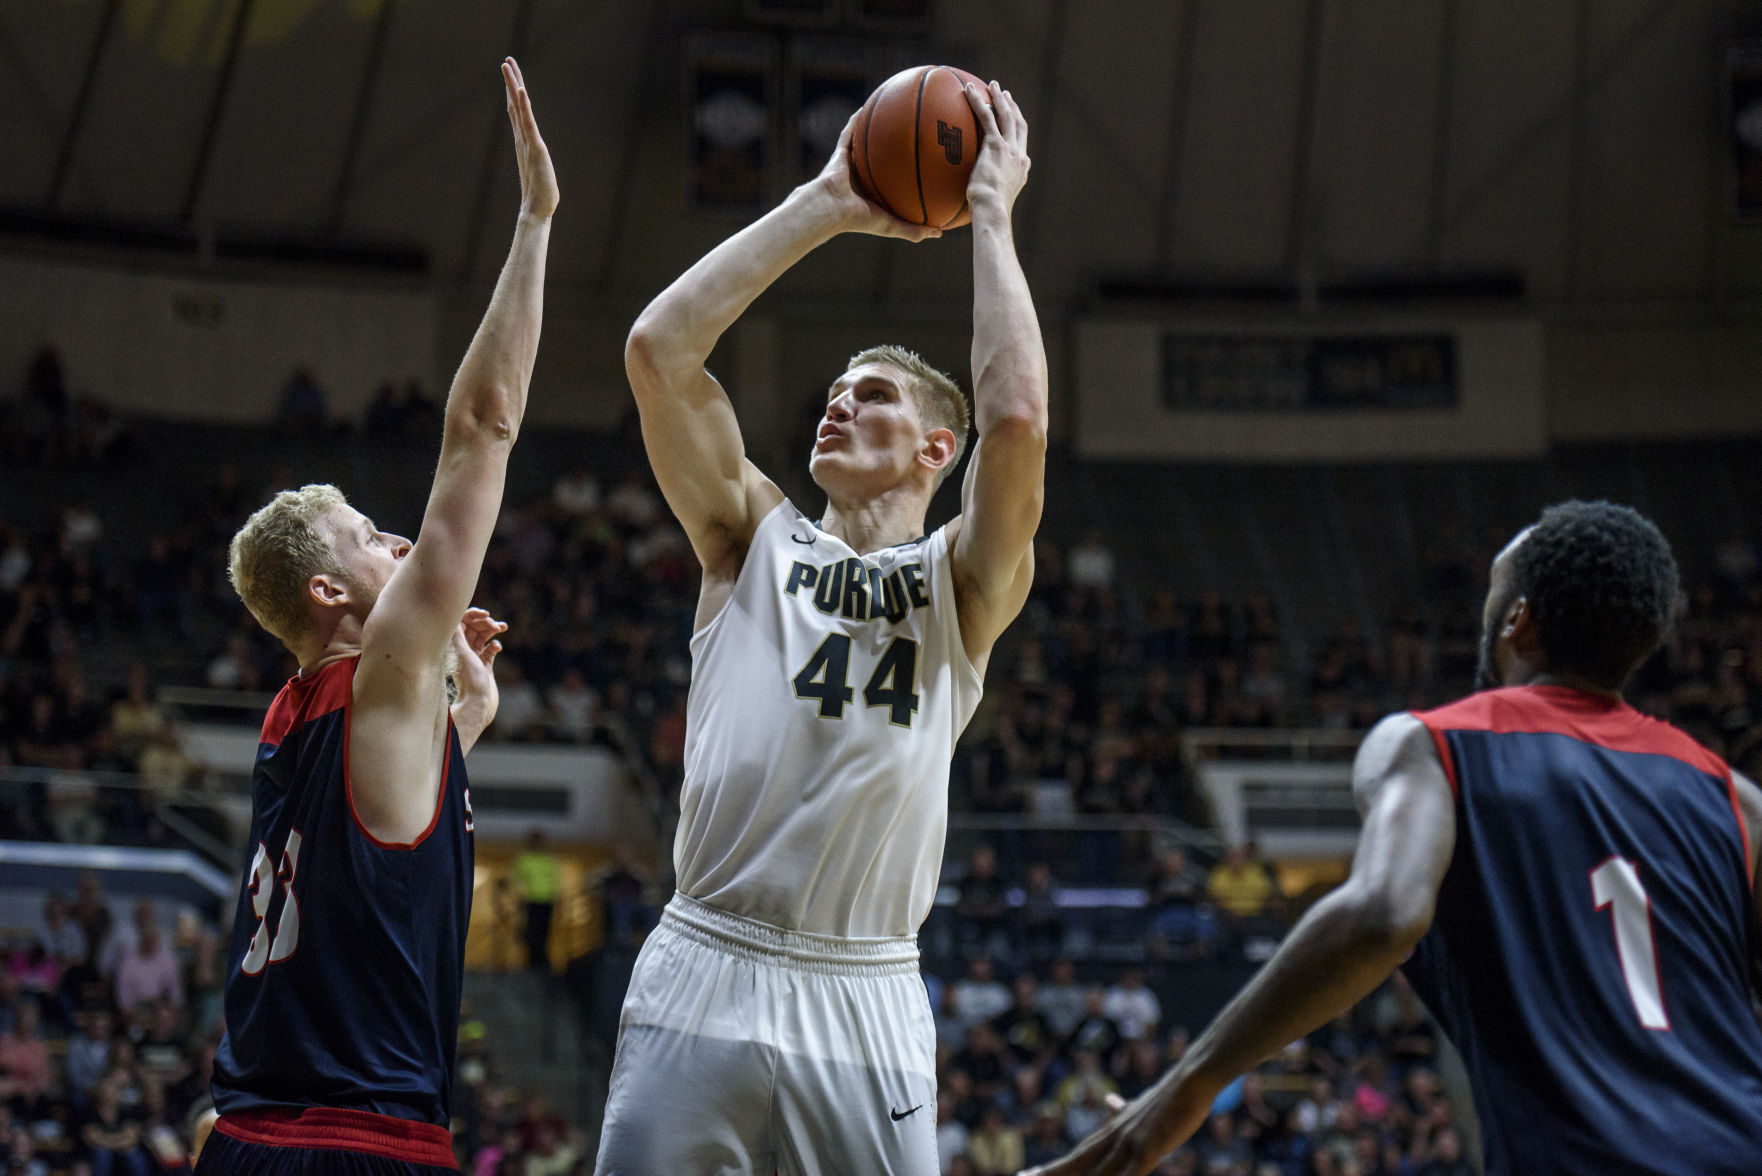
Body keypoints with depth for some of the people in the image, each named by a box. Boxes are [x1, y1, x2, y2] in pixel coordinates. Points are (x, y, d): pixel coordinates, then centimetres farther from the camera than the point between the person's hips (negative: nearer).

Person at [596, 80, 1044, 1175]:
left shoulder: (964, 585, 9)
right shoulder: (755, 541, 14)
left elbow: (1017, 421, -10)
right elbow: (659, 347, 3)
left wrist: (991, 213, -1)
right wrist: (824, 208, 6)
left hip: (866, 1004, -1)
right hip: (703, 975, 1)